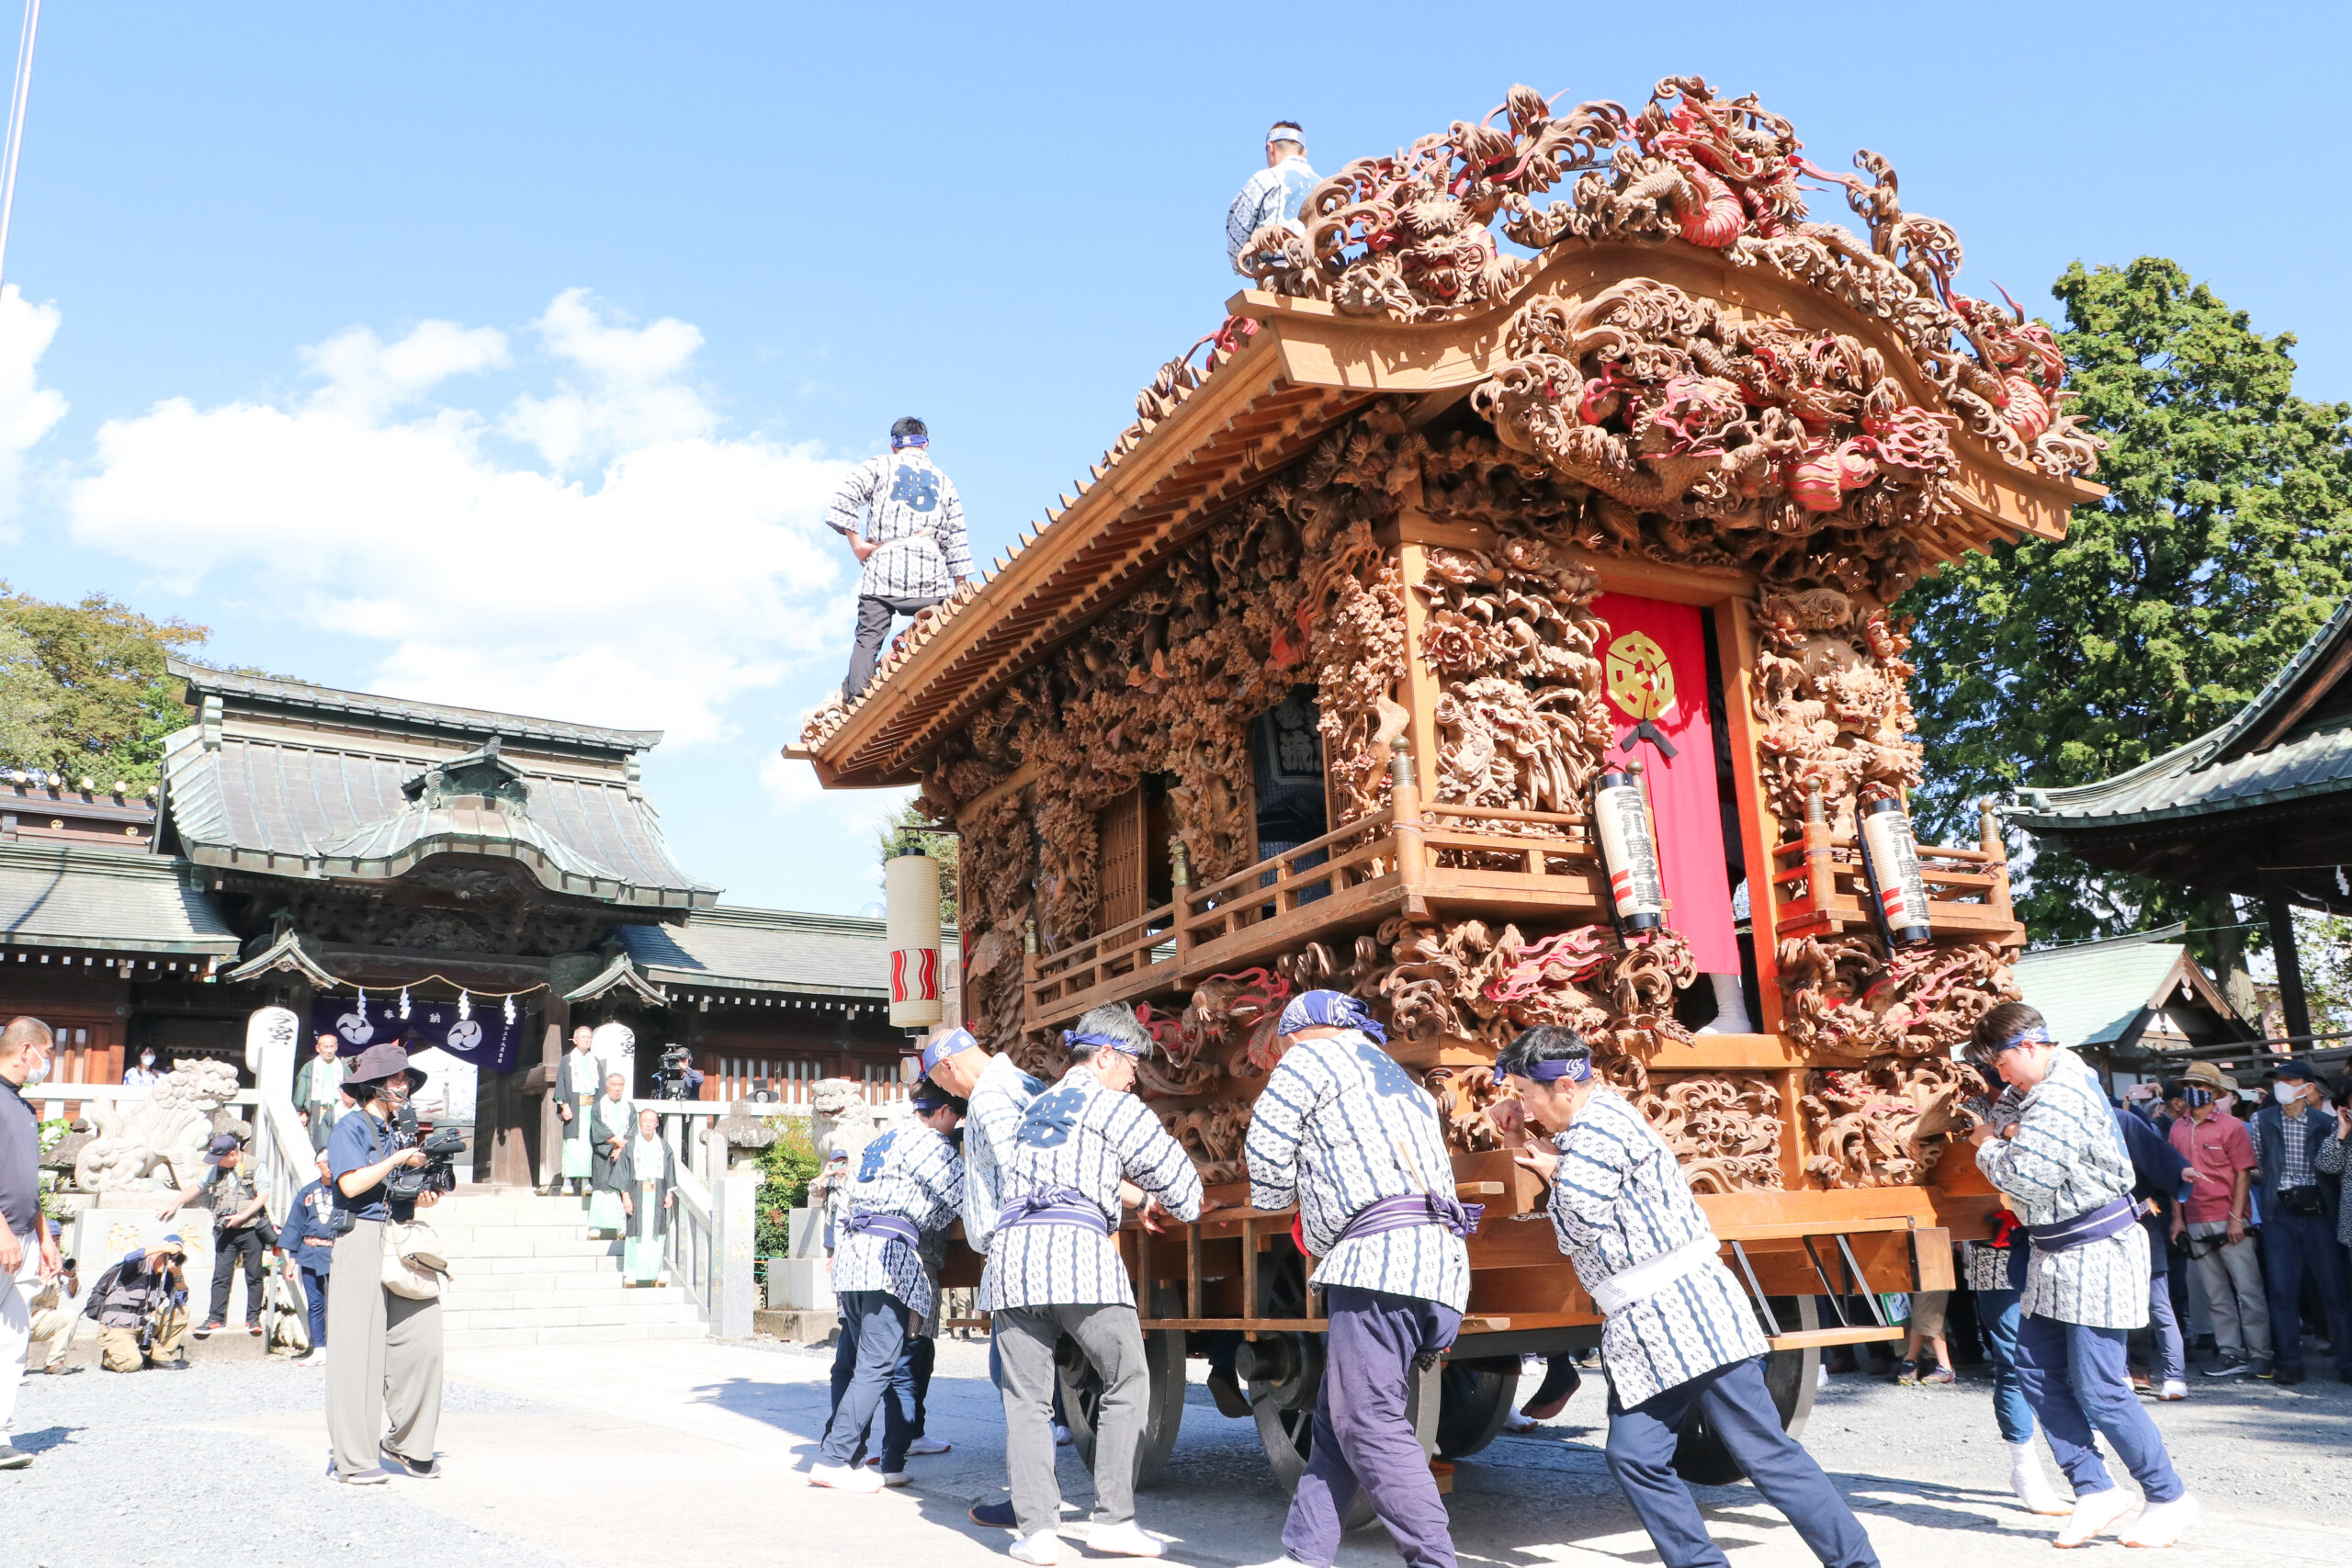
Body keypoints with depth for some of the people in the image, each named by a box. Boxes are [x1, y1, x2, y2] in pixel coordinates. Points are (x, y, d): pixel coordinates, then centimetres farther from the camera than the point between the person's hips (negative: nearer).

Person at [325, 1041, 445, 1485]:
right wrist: (400, 1159, -9)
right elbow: (352, 1184, -15)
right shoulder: (350, 1127, -1)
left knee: (421, 1340, -1)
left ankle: (407, 1445, 11)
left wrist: (423, 1197, 2)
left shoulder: (399, 1131, 20)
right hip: (362, 1240, -6)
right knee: (359, 1347, -4)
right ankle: (354, 1459, 2)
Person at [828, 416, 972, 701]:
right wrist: (961, 590, 16)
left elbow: (842, 499, -4)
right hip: (930, 576, 2)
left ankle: (856, 704, -15)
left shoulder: (878, 467, 13)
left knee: (868, 640, -4)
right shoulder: (944, 482, 20)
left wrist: (856, 542, 1)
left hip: (883, 570, -1)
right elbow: (956, 540, 15)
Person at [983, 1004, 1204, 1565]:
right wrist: (1170, 1203, 38)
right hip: (1078, 1247, -6)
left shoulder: (1034, 1109, 30)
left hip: (1011, 1248, 6)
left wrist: (1136, 1196, 51)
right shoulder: (1114, 1107, 10)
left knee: (1026, 1399, 6)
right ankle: (1113, 1519, 5)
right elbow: (1173, 1170, 16)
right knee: (1126, 1383, 7)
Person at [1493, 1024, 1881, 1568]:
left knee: (1764, 1450, -5)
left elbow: (1578, 1227, -14)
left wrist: (1553, 1171, 3)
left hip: (1685, 1311, -10)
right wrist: (1523, 1134, 16)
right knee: (1634, 1456, 2)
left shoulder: (1597, 1127, -14)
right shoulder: (1597, 1119, 17)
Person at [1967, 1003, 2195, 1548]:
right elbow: (2042, 1149, 23)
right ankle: (2095, 1490, 13)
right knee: (2037, 1372, 7)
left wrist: (1988, 1146, -8)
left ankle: (2170, 1498, 12)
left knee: (2097, 1390, -4)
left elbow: (2026, 1177, -26)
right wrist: (2011, 1136, 2)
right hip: (2057, 1257, 10)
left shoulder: (2060, 1099, -23)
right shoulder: (2057, 1084, 11)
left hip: (2095, 1256, -10)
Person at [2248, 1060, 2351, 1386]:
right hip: (2279, 1214, 1)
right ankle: (2291, 1363, 6)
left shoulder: (2325, 1122, 2)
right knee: (2283, 1289, -1)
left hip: (2316, 1211, -1)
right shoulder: (2262, 1120, 6)